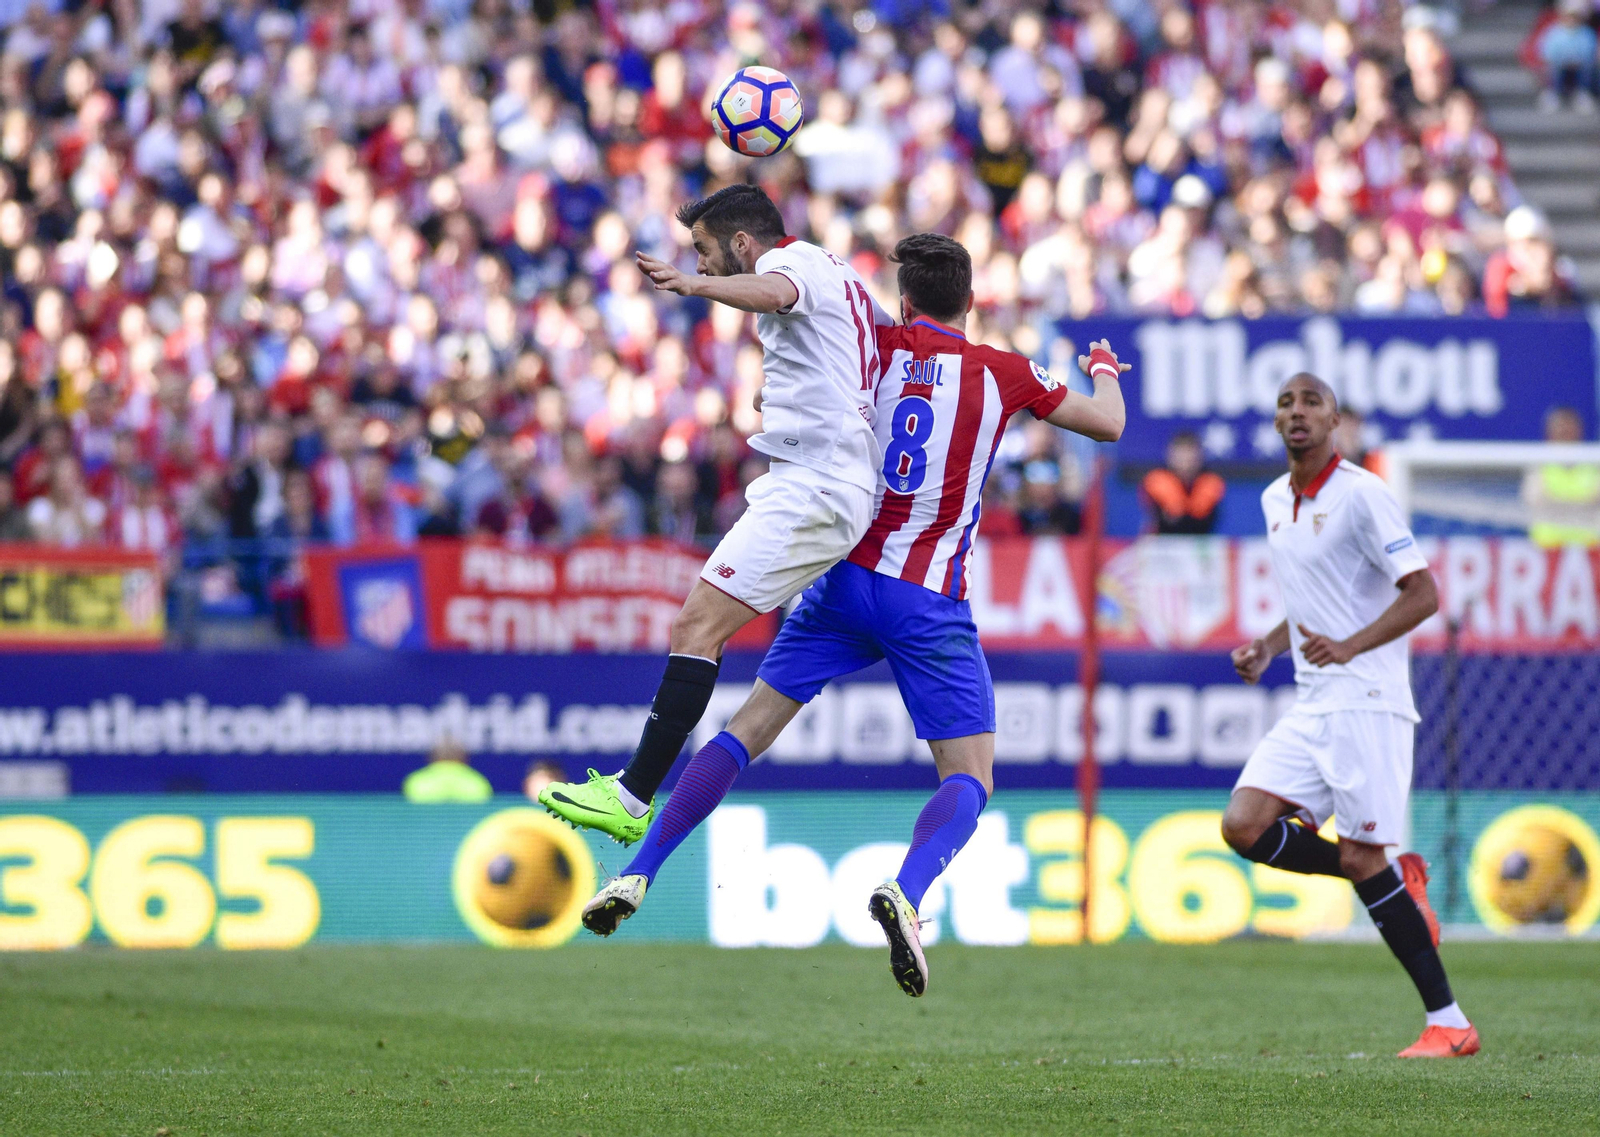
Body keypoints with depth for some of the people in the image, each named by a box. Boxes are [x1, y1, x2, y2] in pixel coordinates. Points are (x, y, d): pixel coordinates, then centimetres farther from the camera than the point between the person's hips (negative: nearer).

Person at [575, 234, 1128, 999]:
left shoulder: (876, 347, 3)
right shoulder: (1004, 374, 2)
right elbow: (1107, 425, 14)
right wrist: (1104, 371, 34)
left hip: (846, 579, 2)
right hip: (930, 601, -2)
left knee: (746, 730, 10)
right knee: (969, 781, 0)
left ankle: (638, 876, 1)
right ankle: (906, 890, -30)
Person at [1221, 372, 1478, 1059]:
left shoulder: (1360, 494, -10)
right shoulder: (1275, 502, 15)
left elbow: (1423, 595, -13)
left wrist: (1349, 647, -25)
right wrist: (1267, 648, 10)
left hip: (1367, 700, -8)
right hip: (1312, 705, 8)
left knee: (1361, 859, -11)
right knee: (1243, 827, -8)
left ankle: (1449, 1024, -4)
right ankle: (1398, 882, 8)